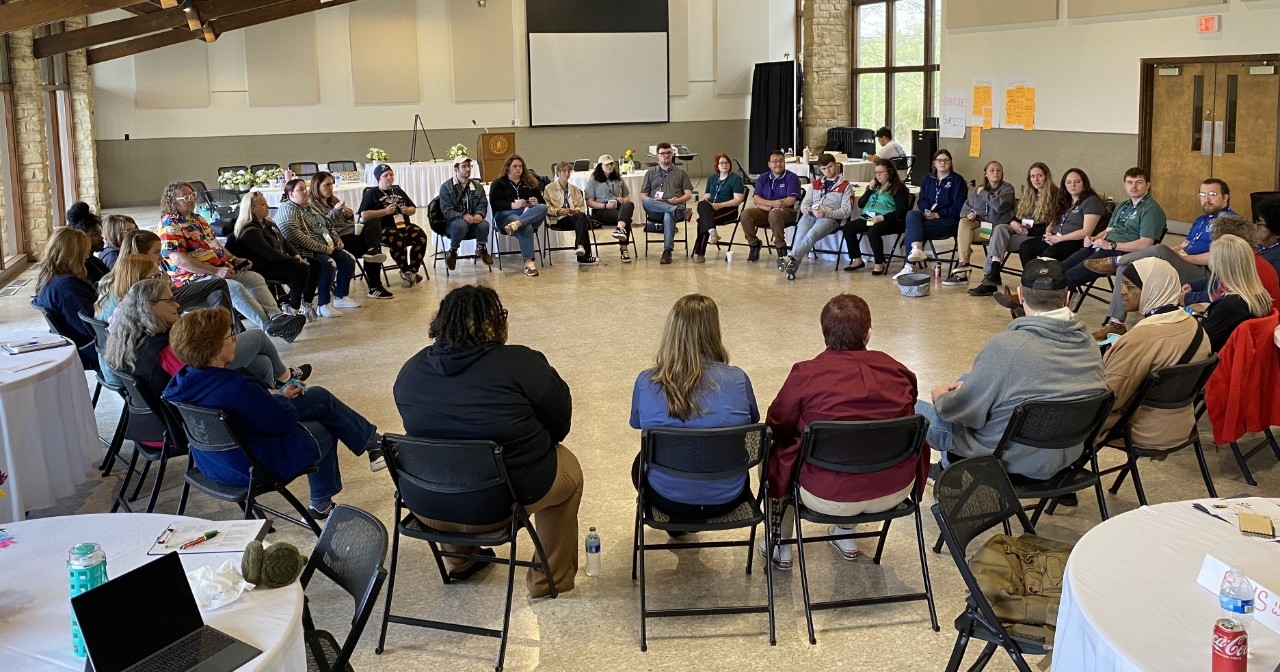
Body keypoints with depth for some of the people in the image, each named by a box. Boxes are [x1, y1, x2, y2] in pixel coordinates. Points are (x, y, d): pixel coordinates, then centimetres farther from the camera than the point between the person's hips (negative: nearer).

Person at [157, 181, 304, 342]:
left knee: (256, 279, -6)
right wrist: (215, 271, -24)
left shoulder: (197, 218, 19)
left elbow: (215, 244, 26)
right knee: (235, 287, -30)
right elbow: (179, 260, -21)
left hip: (220, 270, 9)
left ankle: (277, 316, -22)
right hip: (193, 277, -9)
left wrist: (234, 259, 7)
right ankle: (270, 326, -32)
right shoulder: (170, 225, -10)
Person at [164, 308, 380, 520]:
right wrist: (282, 398, -3)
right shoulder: (236, 387, -35)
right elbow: (285, 420, -22)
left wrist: (277, 396, 0)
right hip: (257, 468, -8)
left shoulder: (181, 382, -8)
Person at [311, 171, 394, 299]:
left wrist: (349, 215, 6)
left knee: (374, 221, -13)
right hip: (337, 237, -8)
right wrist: (335, 211, -21)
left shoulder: (333, 200, 25)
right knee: (366, 244, -23)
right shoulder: (312, 204, 0)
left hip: (349, 228, 8)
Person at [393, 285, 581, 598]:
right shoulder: (520, 363, -15)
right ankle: (550, 580, 29)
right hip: (499, 505, -4)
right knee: (568, 467, 23)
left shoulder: (412, 369, 0)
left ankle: (458, 562, 46)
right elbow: (560, 421, -5)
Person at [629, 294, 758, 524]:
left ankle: (677, 521, 47)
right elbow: (753, 422, 3)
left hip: (668, 498, 0)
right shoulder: (737, 380, -17)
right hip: (726, 498, 1)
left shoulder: (646, 382, -16)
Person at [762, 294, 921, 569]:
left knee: (774, 450, 24)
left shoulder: (806, 374, -13)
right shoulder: (898, 370, -4)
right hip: (896, 491, 4)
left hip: (829, 498, -3)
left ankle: (780, 547, 34)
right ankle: (846, 536, 47)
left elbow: (777, 426, 0)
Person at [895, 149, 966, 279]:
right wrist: (926, 211, -9)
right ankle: (917, 249, -47)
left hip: (948, 220, -5)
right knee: (911, 215, -31)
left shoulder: (957, 180, 2)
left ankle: (910, 266, -26)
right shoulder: (928, 178, 19)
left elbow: (959, 206, -7)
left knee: (911, 230, -28)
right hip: (927, 215, 5)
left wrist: (939, 214, -16)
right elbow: (921, 200, 13)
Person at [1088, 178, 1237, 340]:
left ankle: (1114, 261, -9)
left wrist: (1184, 257, -11)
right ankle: (1115, 322, -15)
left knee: (1159, 250, -32)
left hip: (1203, 274, -9)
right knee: (1127, 267, -7)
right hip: (1182, 268, 9)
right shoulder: (1201, 220, 26)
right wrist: (1175, 252, 5)